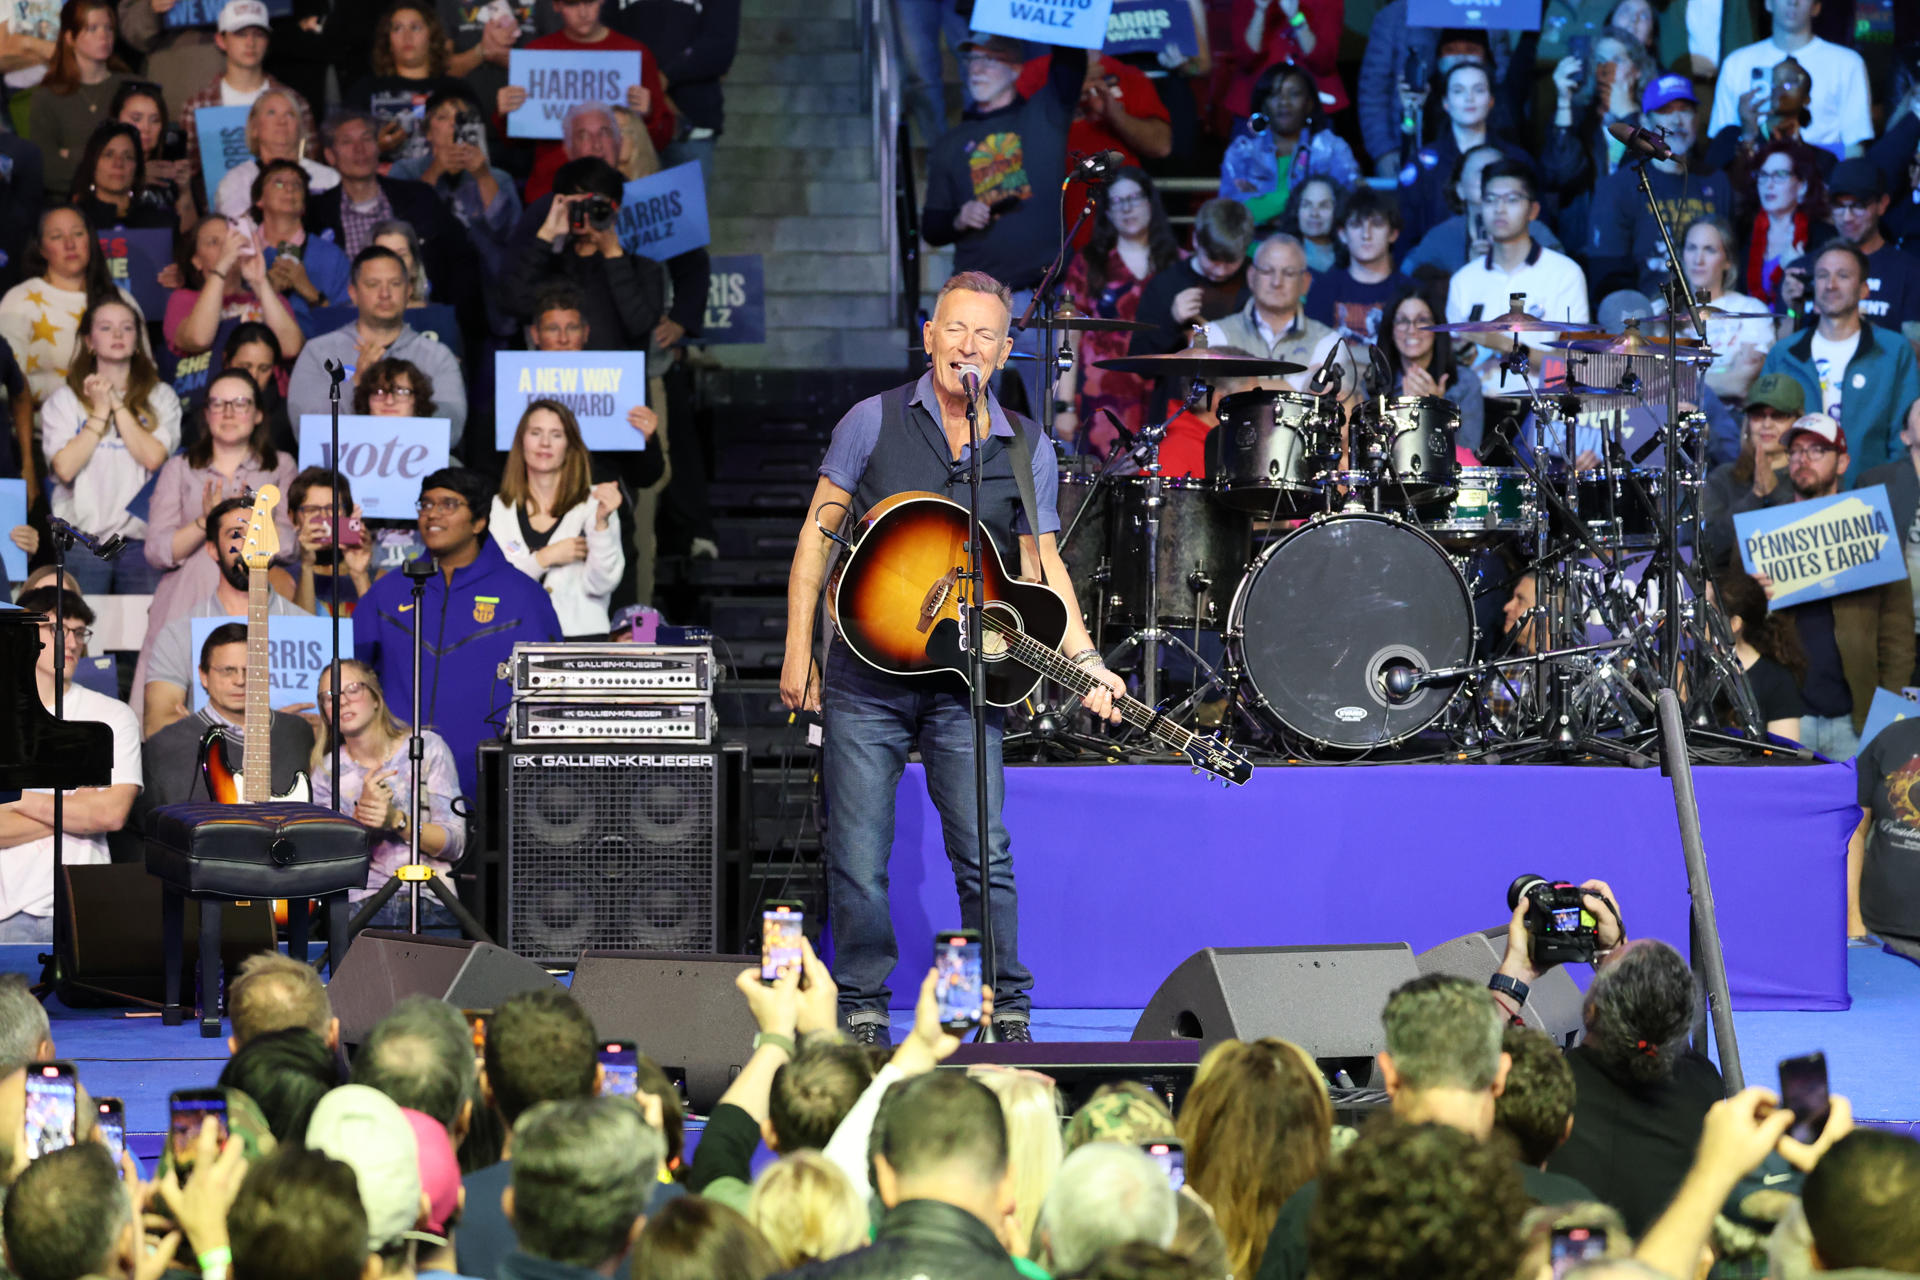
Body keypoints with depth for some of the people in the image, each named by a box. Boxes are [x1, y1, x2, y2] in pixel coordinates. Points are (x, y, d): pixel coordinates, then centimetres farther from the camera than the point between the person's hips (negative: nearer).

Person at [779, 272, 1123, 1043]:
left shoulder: (1027, 451, 7)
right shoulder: (875, 422, 1)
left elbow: (1040, 563, 8)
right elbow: (817, 537, 4)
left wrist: (1083, 659, -7)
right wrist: (799, 653, -1)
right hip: (865, 670, -1)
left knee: (985, 856, -5)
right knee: (858, 861, 1)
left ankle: (1007, 1010, 6)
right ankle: (862, 1010, 14)